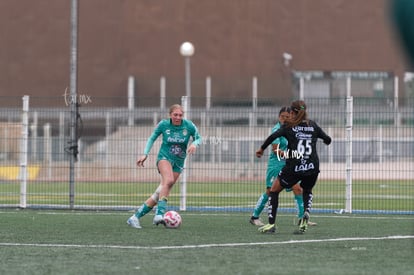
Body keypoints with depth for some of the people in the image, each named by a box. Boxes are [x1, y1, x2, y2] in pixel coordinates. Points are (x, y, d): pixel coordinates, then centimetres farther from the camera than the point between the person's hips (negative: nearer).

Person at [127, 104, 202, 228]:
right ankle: (160, 214, -41)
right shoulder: (164, 124, -7)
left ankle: (135, 217, 2)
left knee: (161, 192, -4)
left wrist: (194, 144, -17)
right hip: (164, 157, -3)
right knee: (168, 180, -34)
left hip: (178, 162, 3)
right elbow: (152, 138, 7)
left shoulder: (189, 125, -6)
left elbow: (198, 138, 7)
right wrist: (145, 154, -3)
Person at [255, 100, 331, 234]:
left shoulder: (289, 126, 1)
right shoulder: (313, 125, 10)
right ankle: (306, 212, 1)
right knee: (307, 191, 31)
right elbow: (328, 139, 16)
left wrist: (262, 148, -3)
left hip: (294, 167, -3)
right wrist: (326, 141, 39)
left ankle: (271, 224, 5)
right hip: (312, 167, 3)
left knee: (274, 190, 15)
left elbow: (274, 136, -14)